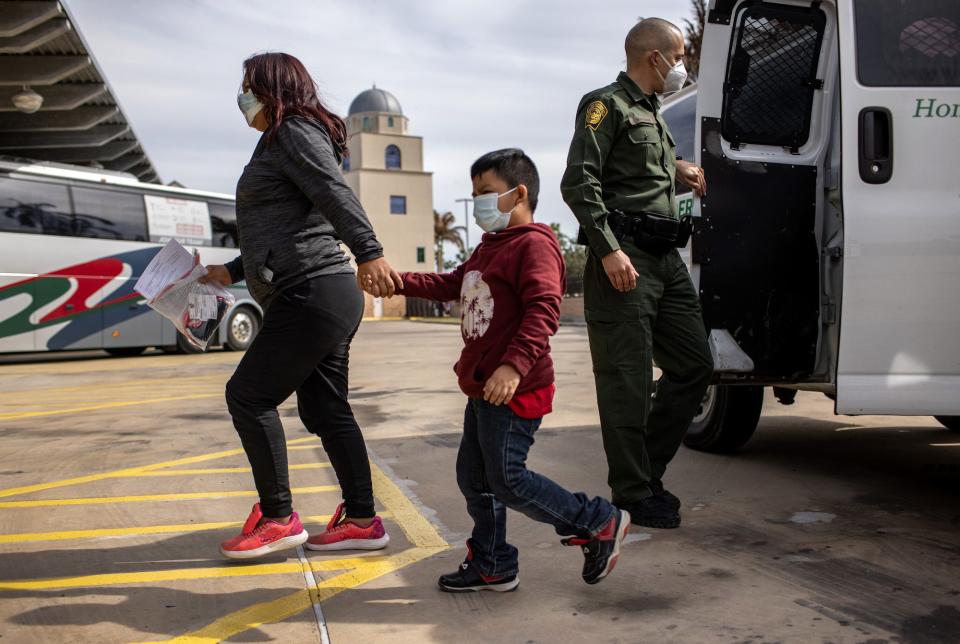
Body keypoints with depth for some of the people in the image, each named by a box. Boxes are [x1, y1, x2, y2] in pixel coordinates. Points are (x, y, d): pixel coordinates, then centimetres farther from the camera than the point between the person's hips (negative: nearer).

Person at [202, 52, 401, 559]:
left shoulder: (295, 132, -4)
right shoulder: (279, 145, 26)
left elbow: (337, 196, -22)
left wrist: (369, 252, -35)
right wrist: (232, 272, 35)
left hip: (311, 294, -10)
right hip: (323, 296, 10)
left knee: (248, 396, -4)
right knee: (325, 409, 10)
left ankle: (277, 518, 4)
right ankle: (362, 521, 16)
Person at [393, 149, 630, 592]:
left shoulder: (534, 244, -14)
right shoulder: (489, 247, 19)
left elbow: (544, 309, -25)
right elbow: (452, 285, 29)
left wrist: (514, 365, -36)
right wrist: (400, 282, 17)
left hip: (514, 390, -10)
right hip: (483, 388, 10)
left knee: (506, 480, -6)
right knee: (474, 478, 14)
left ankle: (600, 524, 8)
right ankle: (492, 567, 27)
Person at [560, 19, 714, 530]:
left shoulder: (653, 114, 24)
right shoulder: (607, 105, -3)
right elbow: (578, 183, -14)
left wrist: (676, 167, 26)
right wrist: (609, 249, -22)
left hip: (667, 258, 10)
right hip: (624, 259, -9)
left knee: (693, 366, 11)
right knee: (628, 382, -5)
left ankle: (647, 472, 23)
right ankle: (633, 496, 5)